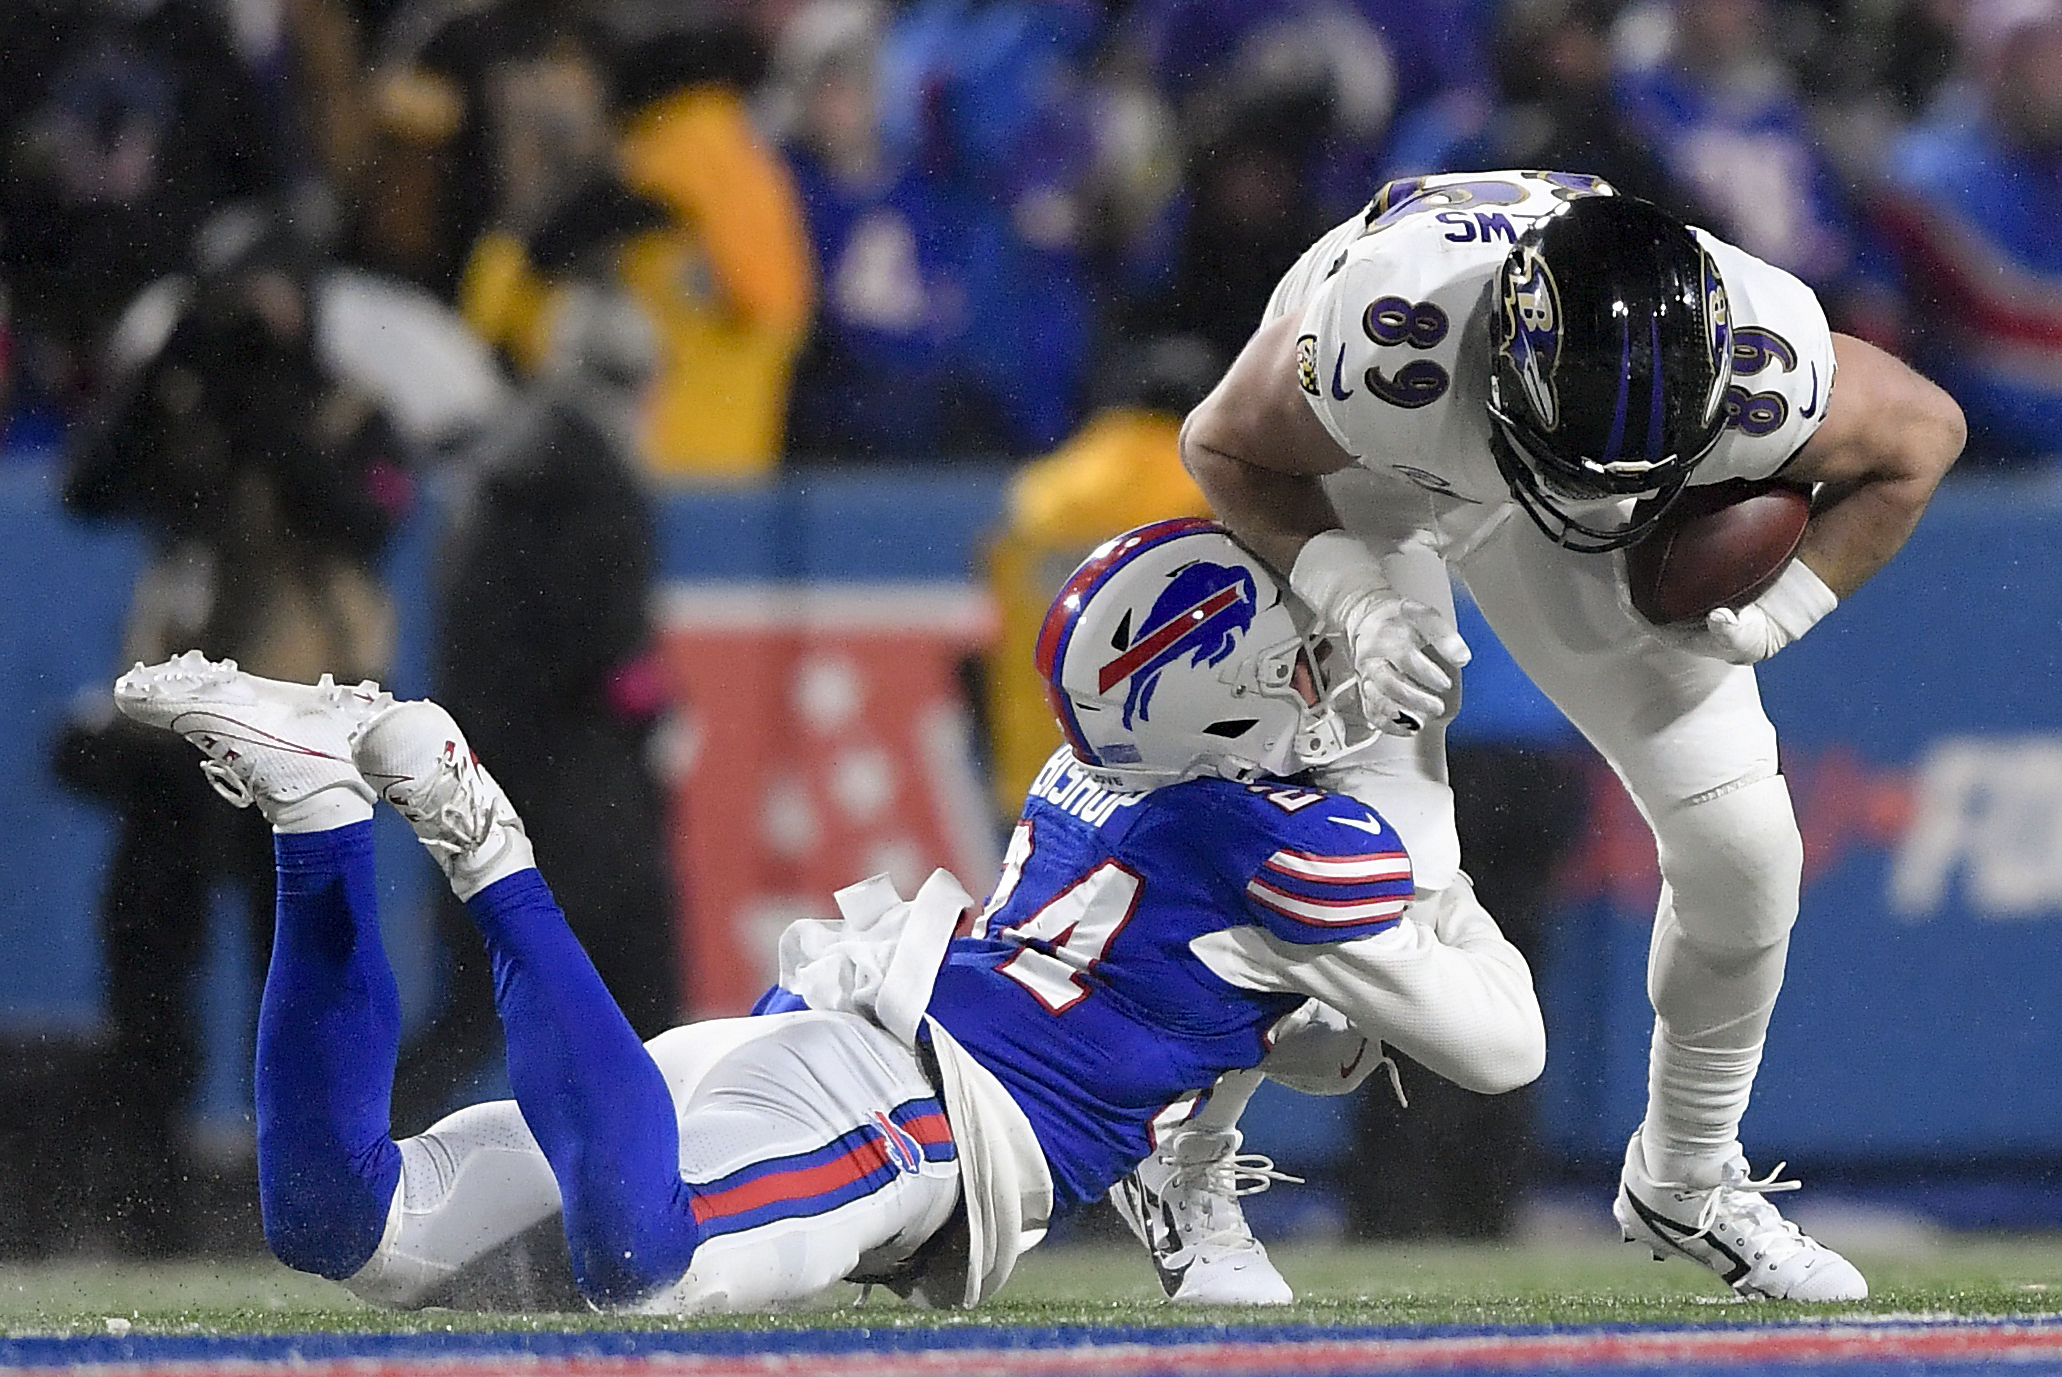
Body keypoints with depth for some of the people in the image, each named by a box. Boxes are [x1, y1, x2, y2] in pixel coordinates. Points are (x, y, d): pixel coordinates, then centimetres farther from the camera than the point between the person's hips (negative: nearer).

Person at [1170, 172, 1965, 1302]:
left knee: (1742, 844, -4)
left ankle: (1688, 1185, 22)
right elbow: (1226, 447, -22)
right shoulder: (1384, 352, -44)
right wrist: (1357, 600, -37)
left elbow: (1921, 436, -14)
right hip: (1358, 484, -3)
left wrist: (1779, 609, -25)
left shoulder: (1761, 371, -38)